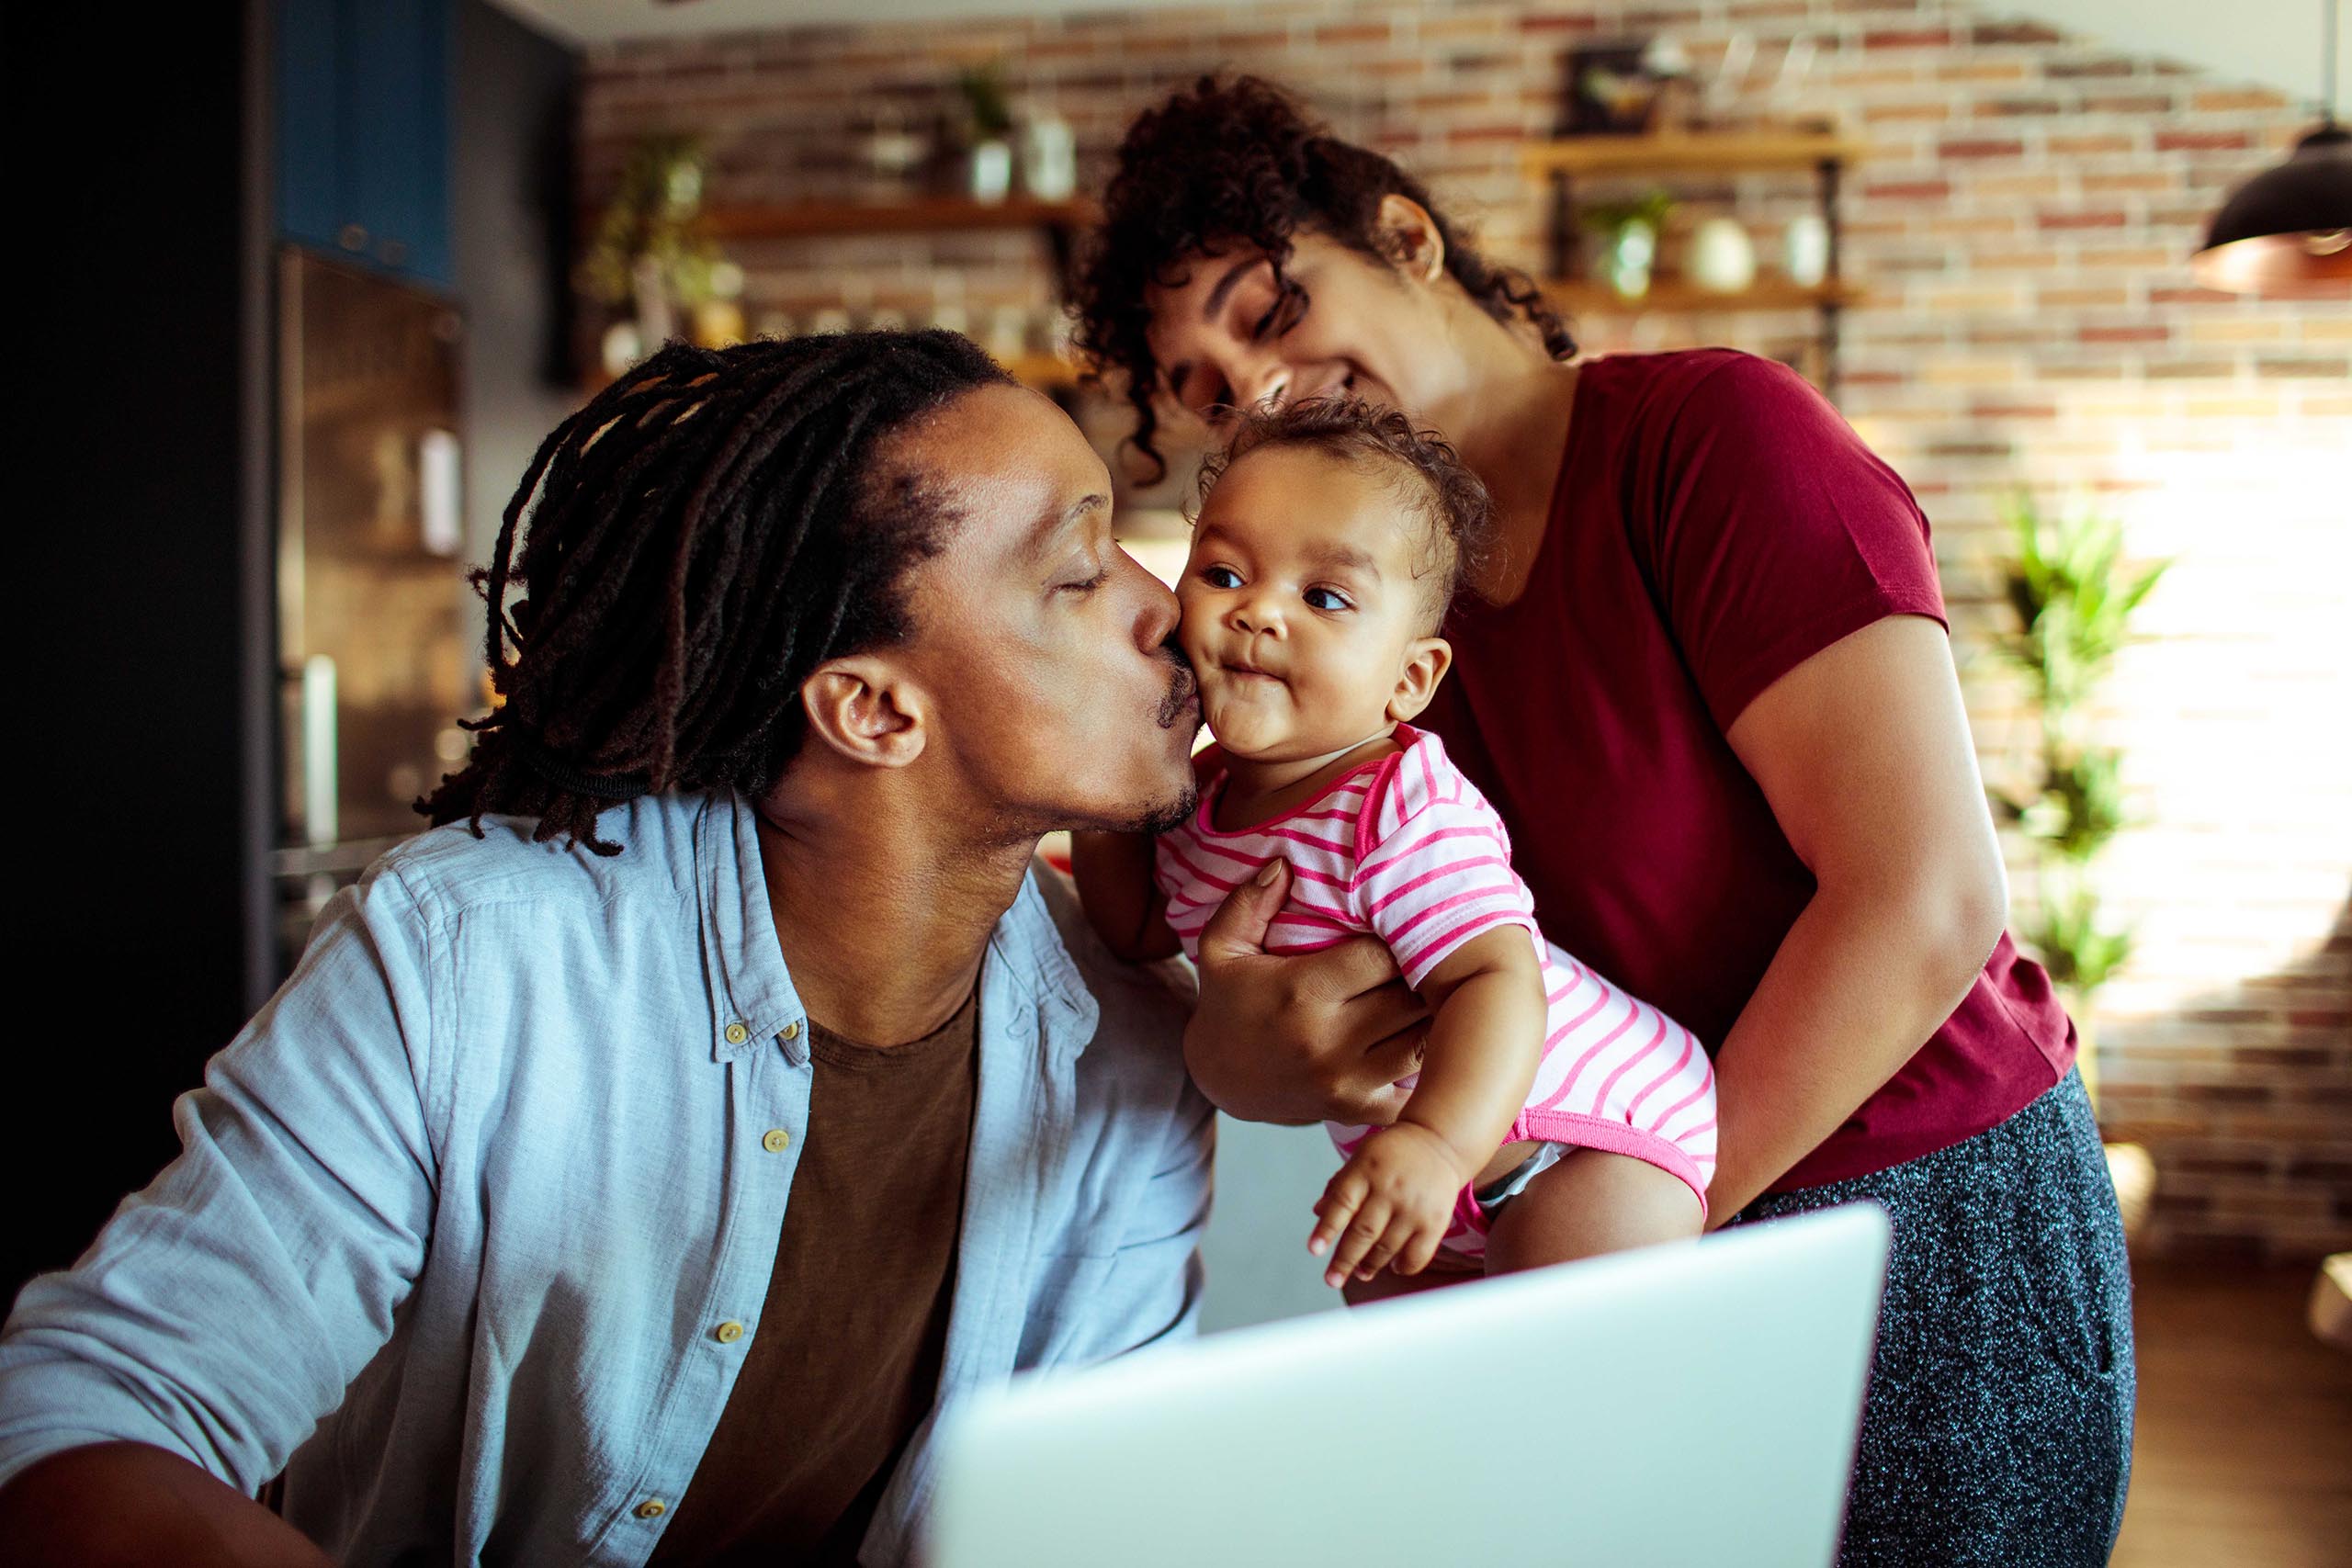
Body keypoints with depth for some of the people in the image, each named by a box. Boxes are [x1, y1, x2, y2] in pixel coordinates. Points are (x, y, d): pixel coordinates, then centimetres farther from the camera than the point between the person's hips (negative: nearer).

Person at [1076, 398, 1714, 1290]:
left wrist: (1434, 1143, -55)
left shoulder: (1410, 821, -29)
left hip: (1595, 1125, -8)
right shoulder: (1203, 803, -2)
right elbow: (1141, 933, 13)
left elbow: (1495, 980, -40)